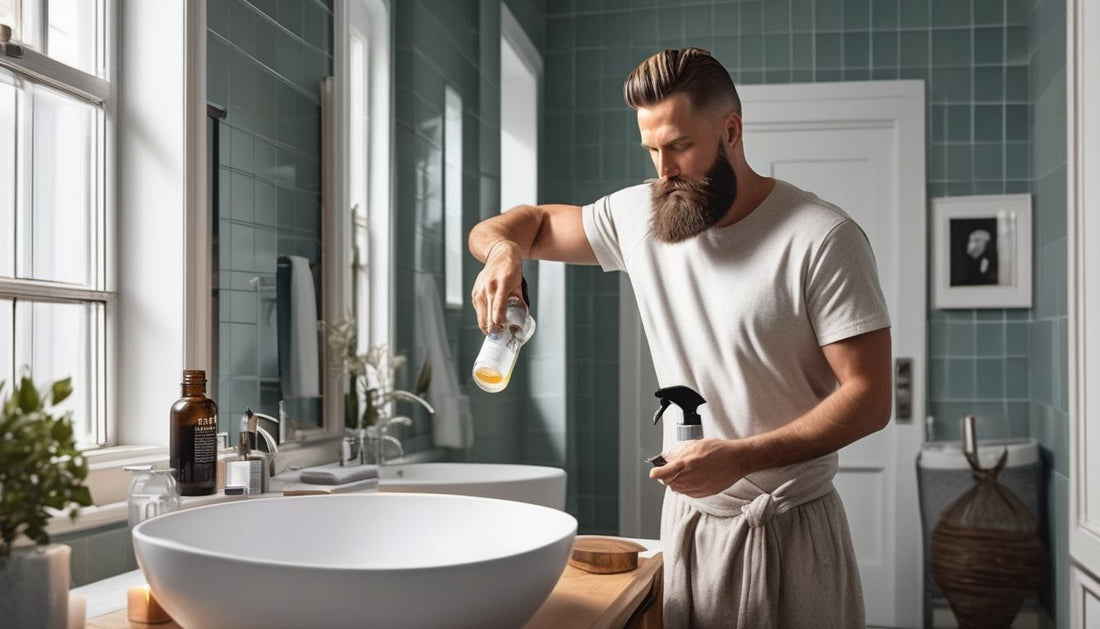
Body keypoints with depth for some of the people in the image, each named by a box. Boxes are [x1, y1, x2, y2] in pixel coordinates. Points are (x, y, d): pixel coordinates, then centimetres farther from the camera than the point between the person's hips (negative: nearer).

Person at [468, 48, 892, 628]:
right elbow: (535, 222, 13)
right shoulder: (638, 216, 0)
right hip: (687, 520, 4)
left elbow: (869, 397, -16)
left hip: (790, 532, -4)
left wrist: (742, 457, -27)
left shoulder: (823, 238, -15)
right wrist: (503, 248, -13)